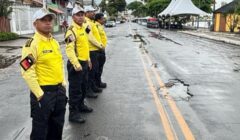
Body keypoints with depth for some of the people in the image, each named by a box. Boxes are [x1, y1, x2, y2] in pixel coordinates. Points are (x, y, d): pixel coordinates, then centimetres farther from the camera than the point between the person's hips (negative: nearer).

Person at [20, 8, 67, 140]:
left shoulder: (54, 42, 10)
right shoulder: (32, 44, -15)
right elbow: (27, 72, -19)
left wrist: (63, 84, 14)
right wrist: (39, 95, -18)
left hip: (59, 90, 7)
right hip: (43, 92, -7)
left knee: (57, 125, 21)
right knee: (40, 129, 7)